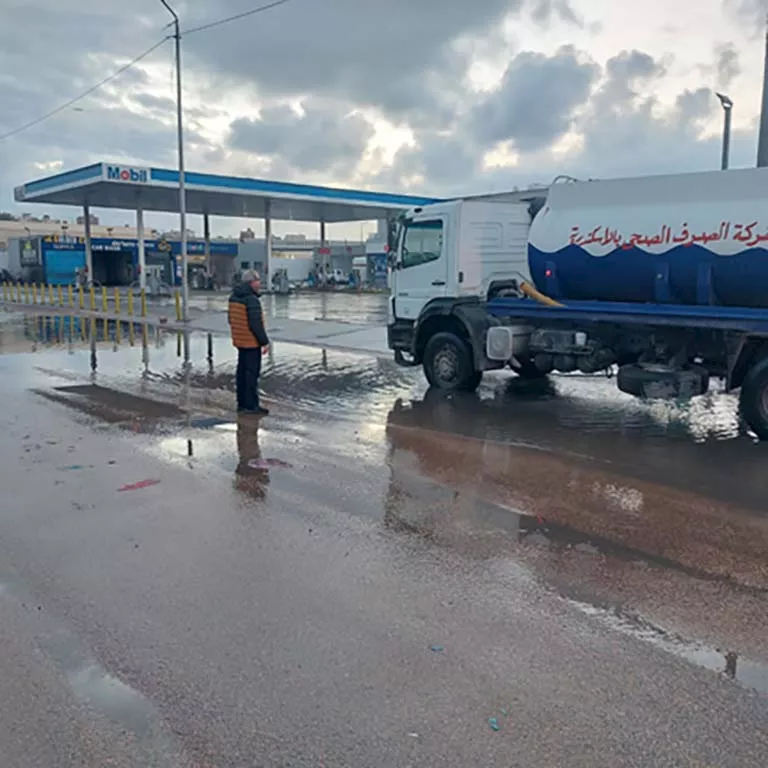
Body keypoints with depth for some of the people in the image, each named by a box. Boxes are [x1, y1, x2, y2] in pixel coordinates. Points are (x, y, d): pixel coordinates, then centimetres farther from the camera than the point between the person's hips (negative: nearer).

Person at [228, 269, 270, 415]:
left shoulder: (234, 297, 8)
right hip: (252, 343, -9)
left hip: (240, 341, 9)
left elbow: (231, 319, 16)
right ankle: (251, 405, 1)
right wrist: (265, 341, -17)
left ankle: (242, 403, 22)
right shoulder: (252, 300, -21)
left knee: (242, 371, 15)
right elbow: (256, 324, -24)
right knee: (252, 373, -3)